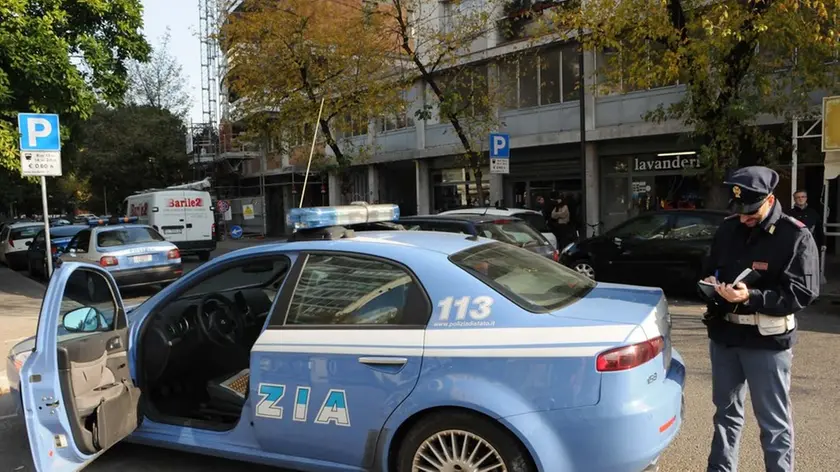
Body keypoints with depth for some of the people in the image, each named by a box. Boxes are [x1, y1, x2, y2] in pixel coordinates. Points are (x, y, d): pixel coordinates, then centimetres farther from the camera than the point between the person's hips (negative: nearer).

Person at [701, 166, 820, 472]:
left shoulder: (796, 237, -10)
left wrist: (751, 296, -26)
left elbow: (802, 293, -14)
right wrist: (711, 282, -7)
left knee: (773, 421, 5)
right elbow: (710, 270, 16)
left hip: (767, 341, -5)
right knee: (726, 411, 19)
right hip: (723, 334, 6)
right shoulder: (728, 229, 5)